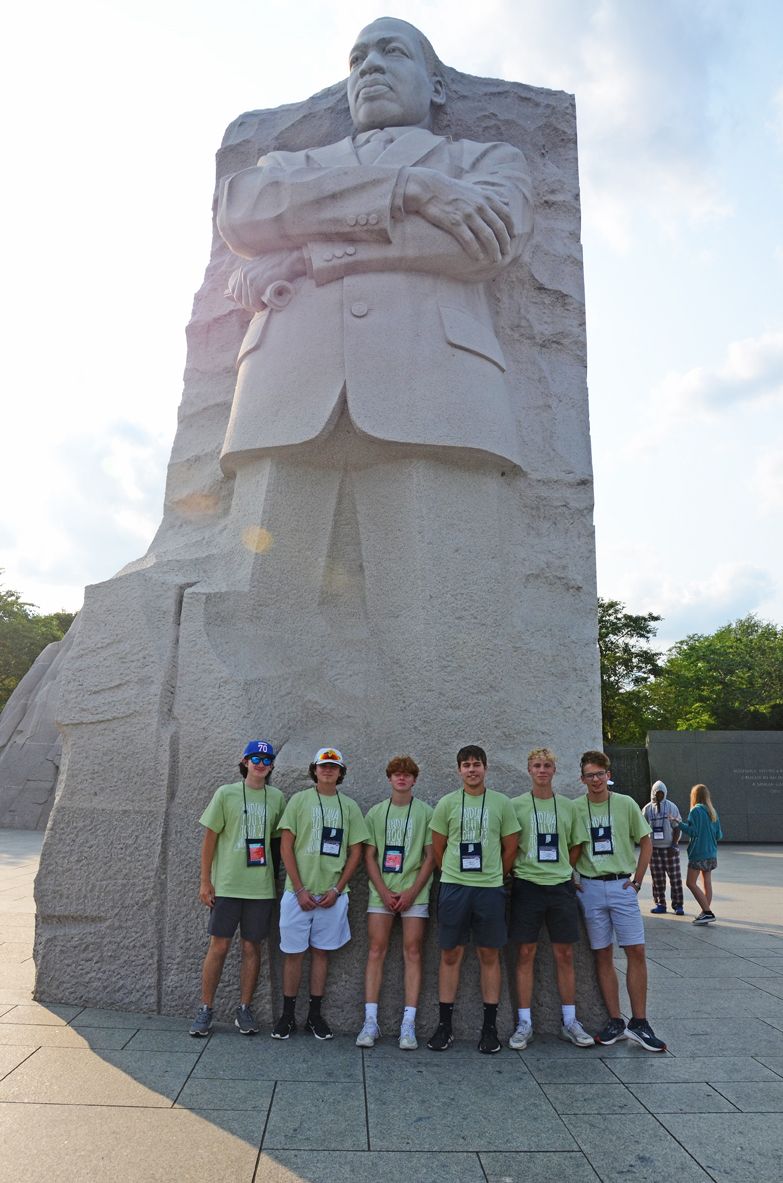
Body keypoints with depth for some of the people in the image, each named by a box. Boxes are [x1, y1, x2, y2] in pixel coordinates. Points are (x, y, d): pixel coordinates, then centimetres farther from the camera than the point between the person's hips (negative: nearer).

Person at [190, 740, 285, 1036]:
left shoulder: (276, 798, 6)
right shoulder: (226, 793, -2)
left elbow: (277, 840, 12)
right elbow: (210, 837, -1)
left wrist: (277, 878, 7)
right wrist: (205, 881, -4)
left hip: (261, 887, 2)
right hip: (226, 886, -2)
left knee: (252, 948, 8)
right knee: (219, 946, 2)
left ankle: (244, 1009, 21)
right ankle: (205, 1010, 16)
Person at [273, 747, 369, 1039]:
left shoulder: (349, 806, 6)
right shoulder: (299, 800, 0)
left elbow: (356, 852, 6)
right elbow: (286, 846, -3)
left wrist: (337, 889, -4)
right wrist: (300, 890, -8)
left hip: (332, 894, 2)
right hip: (298, 892, -1)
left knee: (321, 952, 10)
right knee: (293, 952, 5)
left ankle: (314, 1015, 22)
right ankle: (288, 1015, 19)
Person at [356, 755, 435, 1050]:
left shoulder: (426, 812, 2)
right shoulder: (375, 813, 7)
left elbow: (431, 857, 0)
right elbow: (369, 856, 6)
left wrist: (412, 892, -9)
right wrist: (384, 891, -6)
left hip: (414, 892, -1)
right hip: (381, 891, 1)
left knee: (412, 952, -1)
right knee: (376, 951, 0)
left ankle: (408, 1025, 3)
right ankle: (370, 1021, 4)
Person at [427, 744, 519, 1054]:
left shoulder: (502, 803, 2)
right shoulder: (447, 803, 2)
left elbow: (510, 847, 8)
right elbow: (437, 848, 8)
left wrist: (494, 876, 11)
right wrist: (452, 875, 10)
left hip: (490, 888, 0)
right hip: (453, 887, 0)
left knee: (489, 955, 7)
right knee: (450, 954, 5)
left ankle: (490, 1026, 18)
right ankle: (445, 1025, 16)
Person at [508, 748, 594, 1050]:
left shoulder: (568, 806, 7)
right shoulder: (516, 805, 0)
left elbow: (575, 846, 15)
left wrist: (563, 870, 4)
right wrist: (517, 870, -5)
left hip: (561, 885, 2)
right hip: (527, 885, -2)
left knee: (564, 955, 8)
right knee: (526, 954, 2)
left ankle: (570, 1022, 20)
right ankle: (524, 1024, 12)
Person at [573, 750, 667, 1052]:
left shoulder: (626, 804, -1)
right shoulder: (574, 808, 0)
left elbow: (645, 842, 7)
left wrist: (637, 880, 2)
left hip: (621, 885, 0)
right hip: (589, 888, 0)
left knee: (636, 951, -2)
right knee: (603, 956, 6)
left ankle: (639, 1023, 10)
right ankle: (615, 1022, 16)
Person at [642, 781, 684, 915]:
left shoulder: (671, 807, 0)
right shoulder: (647, 809, 6)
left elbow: (677, 827, -2)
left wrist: (674, 845, -11)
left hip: (669, 848, -2)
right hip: (653, 848, 2)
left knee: (675, 877, 0)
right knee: (657, 878, 6)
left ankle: (678, 905, 7)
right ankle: (660, 904, 15)